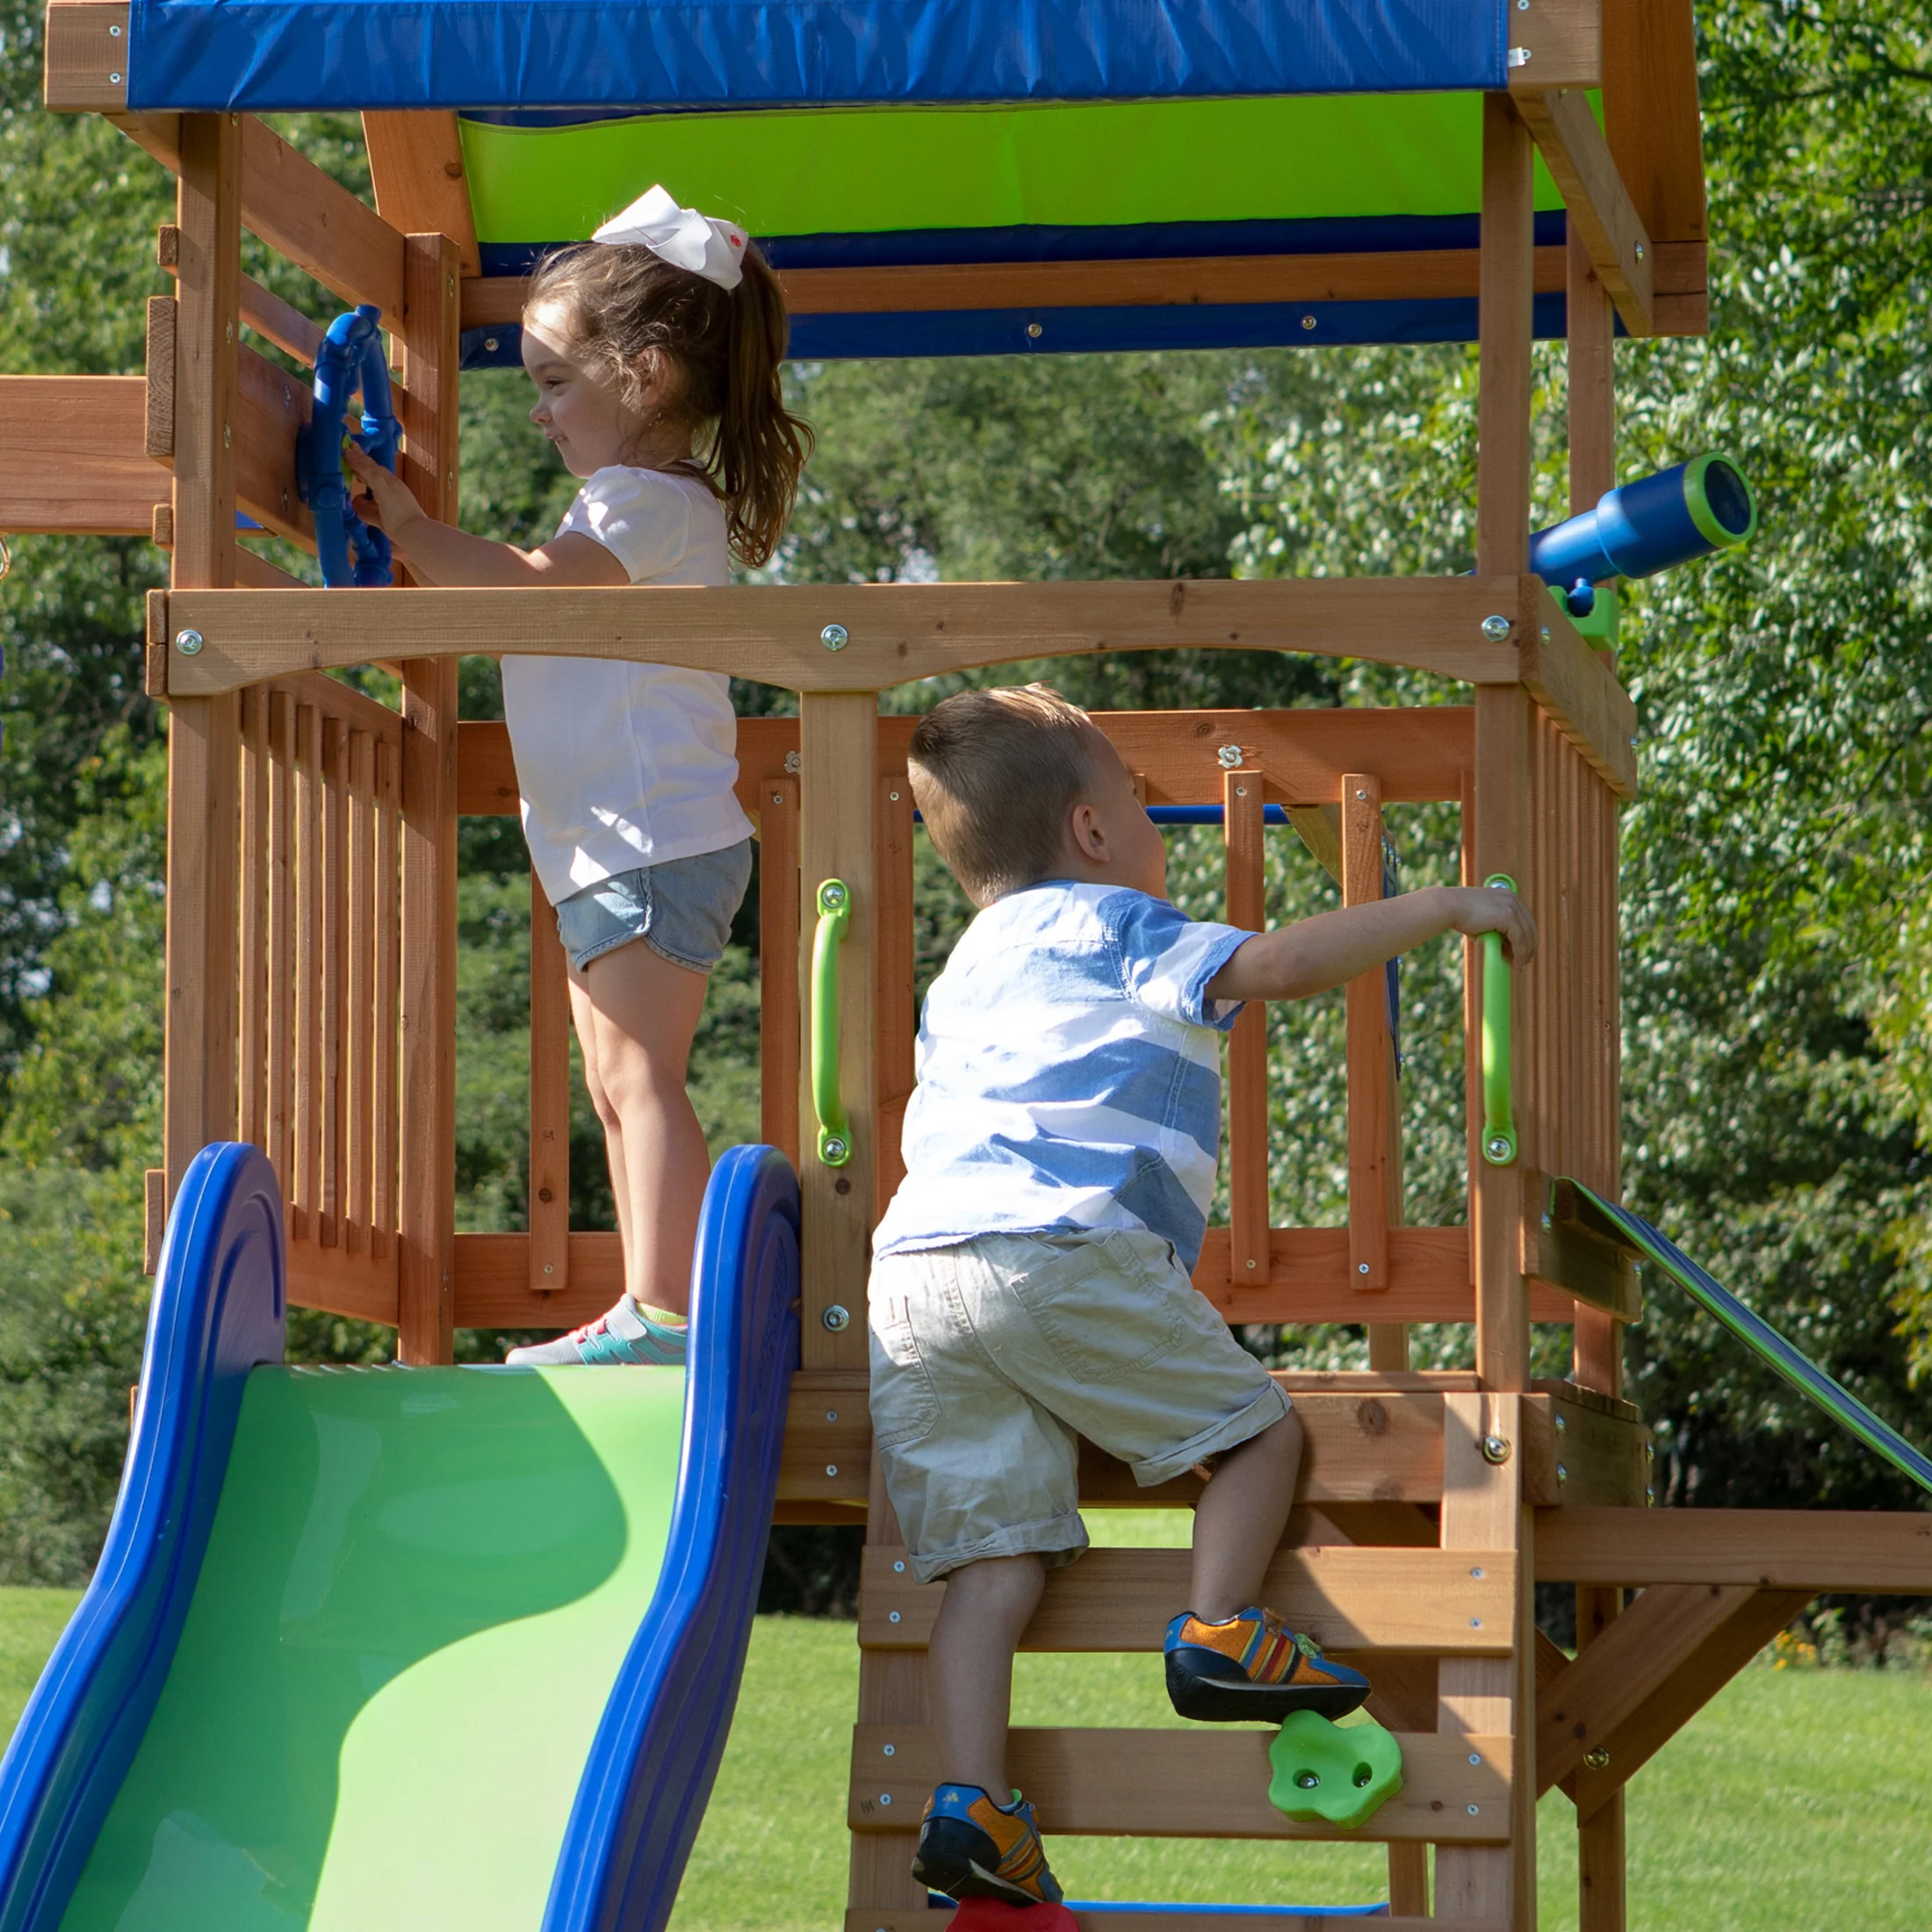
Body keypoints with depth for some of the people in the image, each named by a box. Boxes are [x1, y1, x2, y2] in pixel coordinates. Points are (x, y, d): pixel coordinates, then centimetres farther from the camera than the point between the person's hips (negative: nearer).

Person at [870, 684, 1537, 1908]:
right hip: (1062, 1254, -7)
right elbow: (1274, 965, -6)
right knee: (1259, 1430, 11)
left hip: (914, 1268, 7)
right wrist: (1446, 909, 1)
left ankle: (971, 1800, -12)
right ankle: (1219, 1630, -2)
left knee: (994, 1554, 0)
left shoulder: (968, 970, 35)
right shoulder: (1113, 930, 10)